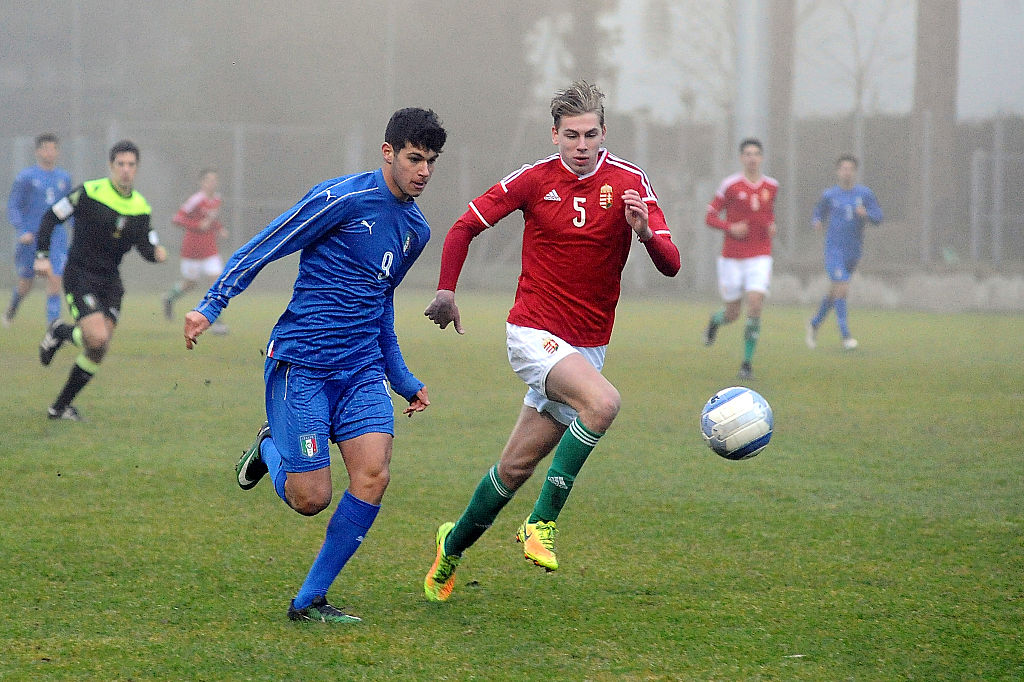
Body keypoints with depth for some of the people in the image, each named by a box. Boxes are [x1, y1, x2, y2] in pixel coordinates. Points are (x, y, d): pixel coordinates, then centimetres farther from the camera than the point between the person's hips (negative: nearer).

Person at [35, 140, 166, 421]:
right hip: (80, 275, -5)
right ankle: (60, 332, 11)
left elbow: (147, 247, 6)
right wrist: (42, 255, -9)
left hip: (110, 281, 5)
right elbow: (51, 217, -3)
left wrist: (156, 252, -18)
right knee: (97, 339, -22)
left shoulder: (140, 208, 4)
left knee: (99, 351, -1)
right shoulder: (89, 192, -11)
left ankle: (60, 406, 14)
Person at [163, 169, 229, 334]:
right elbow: (177, 219, -19)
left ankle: (216, 321, -4)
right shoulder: (196, 200, -17)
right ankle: (170, 299, 39)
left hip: (210, 249, 6)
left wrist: (220, 229, 7)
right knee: (189, 283, 7)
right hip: (192, 248, -6)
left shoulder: (216, 199, 6)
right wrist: (199, 225, -25)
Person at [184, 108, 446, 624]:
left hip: (362, 368, 6)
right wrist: (211, 305, -17)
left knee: (373, 475, -14)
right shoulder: (342, 198, -10)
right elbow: (263, 248, -9)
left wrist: (404, 382, 28)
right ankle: (269, 449, 28)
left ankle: (310, 600, -2)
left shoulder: (416, 229, 13)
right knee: (310, 499, -8)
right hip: (301, 363, -6)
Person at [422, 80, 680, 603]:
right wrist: (446, 290, 1)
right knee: (602, 402, -31)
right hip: (534, 331, -3)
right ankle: (542, 522, -20)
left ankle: (454, 544, 31)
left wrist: (645, 232, -31)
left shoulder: (629, 182, -4)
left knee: (518, 464, 8)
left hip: (587, 345, 3)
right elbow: (465, 226, 7)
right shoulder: (535, 179, -5)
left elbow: (670, 265, -12)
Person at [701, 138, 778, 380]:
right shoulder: (730, 185, -6)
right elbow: (710, 217, -2)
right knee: (733, 313, 4)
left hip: (760, 257, 2)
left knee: (755, 307, -14)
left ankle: (747, 363, -4)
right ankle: (715, 320, 43)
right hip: (732, 257, -2)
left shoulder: (772, 186, 6)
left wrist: (772, 226, 4)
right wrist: (731, 228, -18)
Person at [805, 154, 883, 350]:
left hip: (853, 251, 3)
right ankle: (845, 336, -14)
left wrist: (866, 214, -21)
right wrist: (817, 222, -7)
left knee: (834, 292, 14)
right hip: (834, 248, -3)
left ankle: (814, 323, 37)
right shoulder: (830, 195, 0)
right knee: (841, 289, -16)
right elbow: (819, 211, 15)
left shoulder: (865, 194, 2)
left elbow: (878, 217, 0)